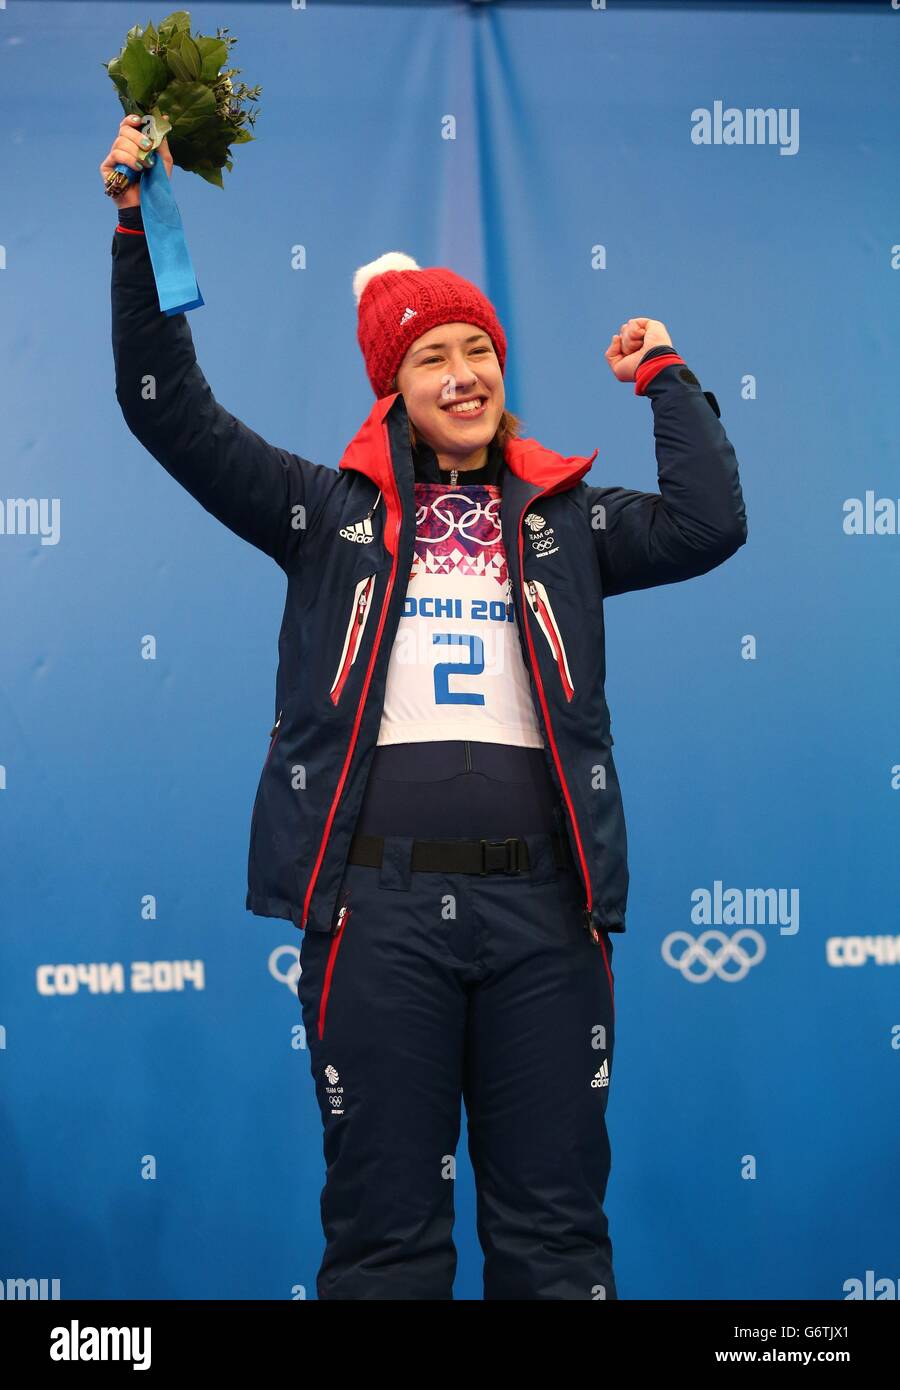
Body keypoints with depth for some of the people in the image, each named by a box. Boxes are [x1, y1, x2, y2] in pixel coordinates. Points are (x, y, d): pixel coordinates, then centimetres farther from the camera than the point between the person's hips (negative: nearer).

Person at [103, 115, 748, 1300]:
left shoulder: (563, 520, 14)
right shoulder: (332, 514, 9)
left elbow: (709, 524, 1)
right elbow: (170, 411, 4)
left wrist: (666, 377, 11)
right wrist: (140, 231, -2)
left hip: (542, 902, 1)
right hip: (378, 901, -1)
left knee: (554, 1230, 7)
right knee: (382, 1230, 6)